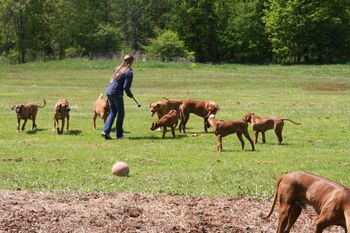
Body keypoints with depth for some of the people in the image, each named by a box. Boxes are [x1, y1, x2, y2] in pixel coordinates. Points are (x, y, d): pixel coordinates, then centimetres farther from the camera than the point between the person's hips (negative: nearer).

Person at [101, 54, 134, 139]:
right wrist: (130, 94, 4)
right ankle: (119, 134, 12)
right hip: (116, 93, -7)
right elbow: (126, 87, -16)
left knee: (112, 112, 17)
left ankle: (105, 131, 5)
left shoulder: (118, 69, 12)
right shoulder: (129, 72, -11)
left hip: (109, 91, 7)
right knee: (121, 113, 8)